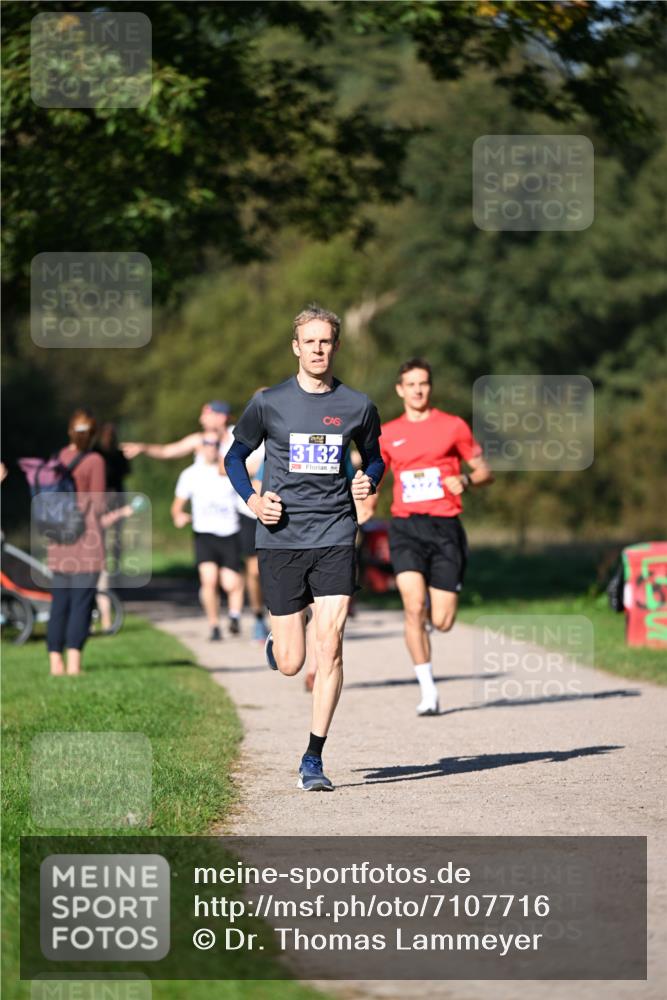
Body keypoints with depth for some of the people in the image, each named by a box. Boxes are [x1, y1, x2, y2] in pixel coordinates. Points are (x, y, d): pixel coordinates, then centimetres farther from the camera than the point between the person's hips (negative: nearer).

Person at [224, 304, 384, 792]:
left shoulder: (357, 406, 4)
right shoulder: (268, 403, 1)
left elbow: (374, 458, 20)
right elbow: (236, 456, 14)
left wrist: (368, 482, -2)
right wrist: (252, 499, -4)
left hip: (335, 536, 0)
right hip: (281, 537, 0)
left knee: (330, 646, -11)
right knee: (290, 664, 1)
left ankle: (314, 759, -4)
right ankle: (276, 643, 40)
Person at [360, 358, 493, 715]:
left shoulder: (453, 427, 5)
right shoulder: (387, 434, 10)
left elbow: (484, 471, 10)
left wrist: (466, 479, -12)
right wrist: (368, 505, 2)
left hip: (445, 528, 0)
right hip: (405, 527, 0)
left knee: (442, 622, -4)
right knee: (414, 606, -19)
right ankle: (428, 691, -11)